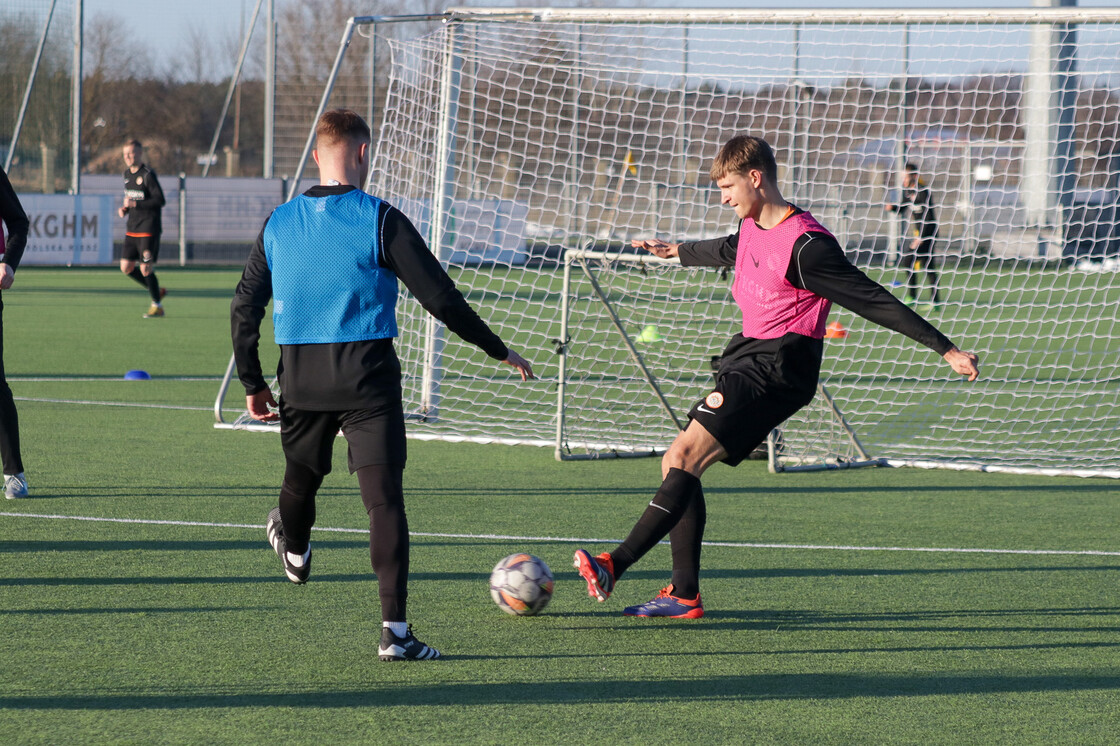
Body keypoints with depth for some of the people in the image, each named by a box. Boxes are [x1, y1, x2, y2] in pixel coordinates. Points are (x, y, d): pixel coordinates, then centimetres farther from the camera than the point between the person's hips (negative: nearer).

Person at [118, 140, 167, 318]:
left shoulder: (148, 175, -14)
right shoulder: (127, 174, 12)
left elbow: (160, 200, -18)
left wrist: (135, 204, -21)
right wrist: (125, 209, 5)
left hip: (149, 228, -8)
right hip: (132, 228, 8)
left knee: (145, 268, -8)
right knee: (126, 267, 4)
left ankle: (157, 305, 8)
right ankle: (156, 291, 23)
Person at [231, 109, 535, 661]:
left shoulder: (278, 224, 5)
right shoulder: (380, 221, -9)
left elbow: (244, 307, 9)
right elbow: (440, 298, -9)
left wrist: (252, 383, 18)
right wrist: (499, 350, 2)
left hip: (300, 383, 4)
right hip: (368, 383, -4)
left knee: (302, 477, 28)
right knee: (384, 498, -7)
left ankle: (294, 551, 58)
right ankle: (394, 628, -15)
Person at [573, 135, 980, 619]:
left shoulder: (805, 245, -16)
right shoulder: (751, 228, 12)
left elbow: (872, 301, -14)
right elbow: (729, 252, 38)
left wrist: (946, 350, -14)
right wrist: (677, 251, 59)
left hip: (779, 368, -10)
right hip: (748, 357, 10)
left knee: (686, 455, -21)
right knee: (676, 464, 3)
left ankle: (616, 566, -28)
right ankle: (684, 595, 4)